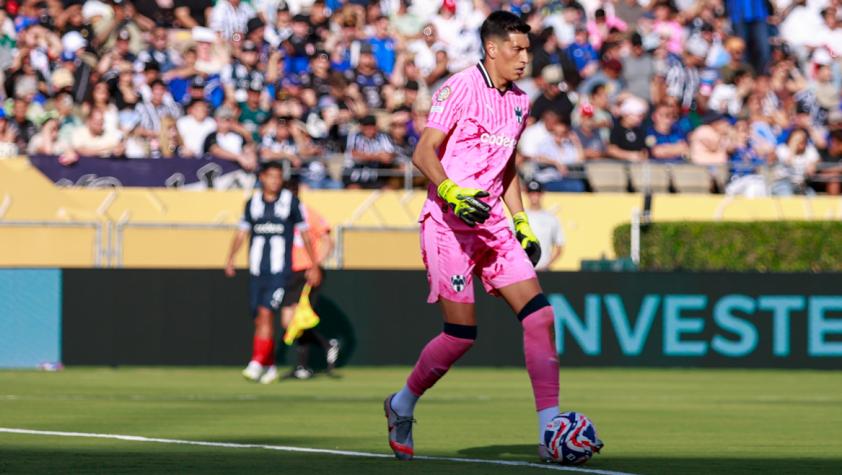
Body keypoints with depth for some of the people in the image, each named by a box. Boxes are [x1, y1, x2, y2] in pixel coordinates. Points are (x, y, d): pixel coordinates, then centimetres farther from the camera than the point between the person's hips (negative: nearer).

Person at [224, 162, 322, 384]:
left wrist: (315, 266, 5)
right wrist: (230, 258, -1)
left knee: (266, 313, -18)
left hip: (279, 271, -4)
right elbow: (242, 232, 13)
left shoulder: (291, 201, 1)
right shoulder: (253, 202, 9)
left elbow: (305, 234, 6)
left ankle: (257, 364, -20)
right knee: (260, 320, 5)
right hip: (257, 271, 4)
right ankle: (270, 367, 17)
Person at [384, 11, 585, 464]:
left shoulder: (518, 102, 15)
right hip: (448, 223, -7)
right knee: (462, 333, -9)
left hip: (492, 223, 7)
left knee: (538, 314, -9)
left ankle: (551, 436, -11)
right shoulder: (460, 88, -8)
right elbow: (423, 154, -11)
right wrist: (453, 194, -25)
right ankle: (402, 406, 18)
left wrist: (522, 223, 19)